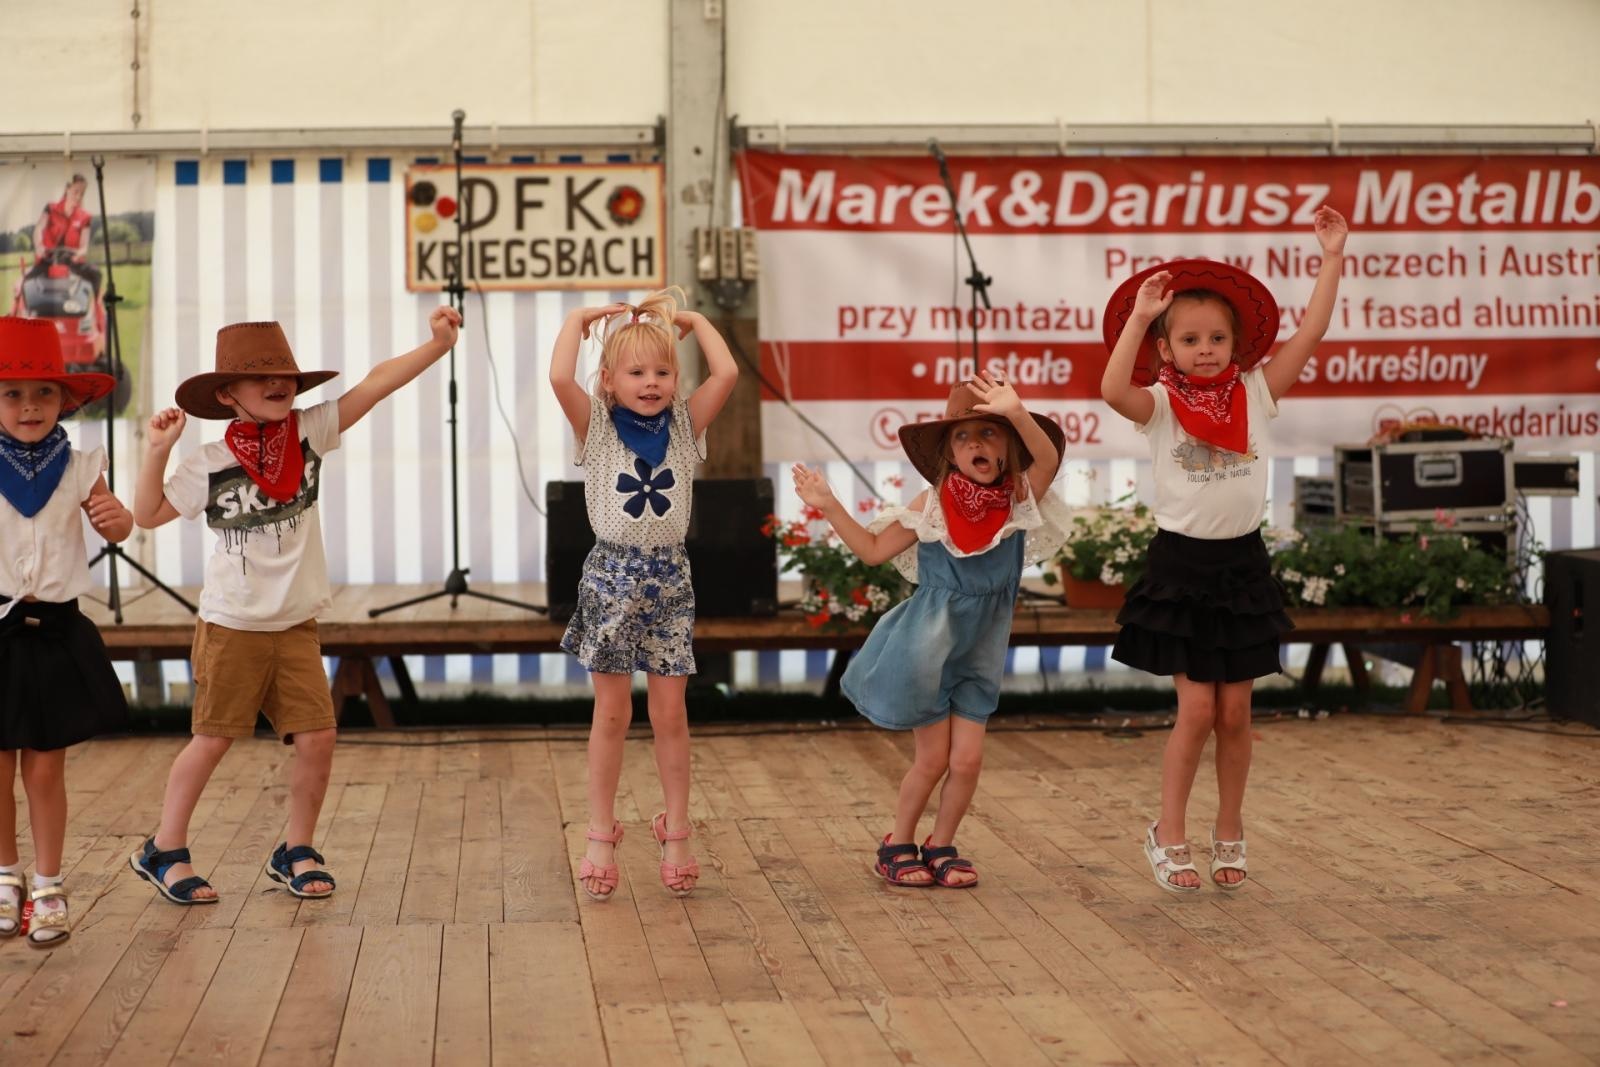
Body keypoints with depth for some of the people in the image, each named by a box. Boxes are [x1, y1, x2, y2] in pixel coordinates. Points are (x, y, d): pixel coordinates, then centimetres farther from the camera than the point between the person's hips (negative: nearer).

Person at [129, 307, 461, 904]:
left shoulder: (308, 434, -3)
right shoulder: (209, 465, -7)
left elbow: (376, 385, -11)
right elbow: (148, 515, 1)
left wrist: (436, 344, -20)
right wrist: (158, 451, -11)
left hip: (297, 626, 3)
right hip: (232, 626, -3)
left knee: (316, 738, -3)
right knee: (212, 739, 4)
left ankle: (296, 852, 17)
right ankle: (164, 852, 21)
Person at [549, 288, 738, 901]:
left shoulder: (685, 425, 3)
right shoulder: (596, 428, -3)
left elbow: (726, 373, -11)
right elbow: (560, 377, -21)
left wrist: (692, 319, 1)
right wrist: (578, 319, -7)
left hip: (669, 577, 2)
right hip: (612, 574, -1)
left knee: (670, 714, 5)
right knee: (612, 713, 6)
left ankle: (675, 834, 15)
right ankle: (601, 837, 15)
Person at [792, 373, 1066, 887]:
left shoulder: (1019, 500, -7)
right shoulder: (932, 506, -8)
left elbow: (1047, 458, -28)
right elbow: (874, 550, 1)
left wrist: (1016, 413, -45)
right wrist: (829, 506, -8)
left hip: (980, 653, 2)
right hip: (927, 647, -2)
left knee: (967, 759, -2)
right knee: (932, 758, 2)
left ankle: (941, 847, 20)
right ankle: (898, 845, 23)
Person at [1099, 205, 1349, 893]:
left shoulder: (1253, 393, 2)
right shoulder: (1159, 404, -6)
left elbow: (1311, 331, -4)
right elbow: (1113, 391, -29)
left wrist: (1332, 257, -6)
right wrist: (1139, 316, -27)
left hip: (1243, 564, 3)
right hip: (1181, 564, -3)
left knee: (1235, 712, 8)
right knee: (1196, 711, -4)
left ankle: (1229, 835, 22)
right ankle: (1168, 836, 12)